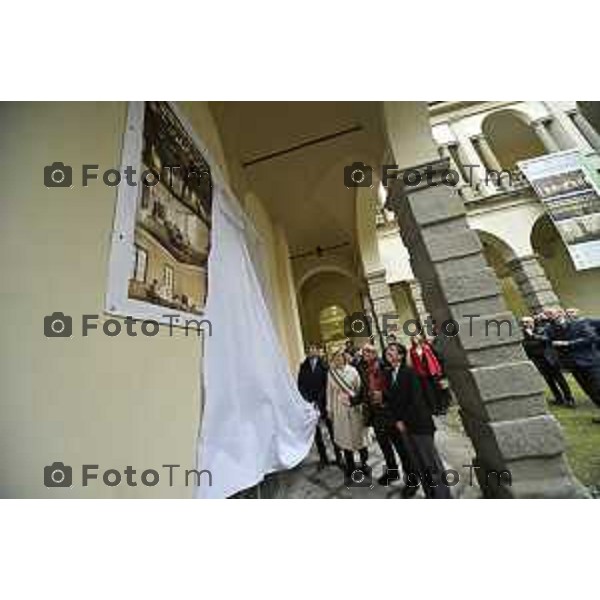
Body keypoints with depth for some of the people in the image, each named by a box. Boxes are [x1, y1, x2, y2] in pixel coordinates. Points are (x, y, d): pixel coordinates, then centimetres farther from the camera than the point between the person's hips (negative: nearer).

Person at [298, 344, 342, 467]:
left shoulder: (323, 366, -6)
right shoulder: (303, 367, 4)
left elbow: (327, 384, -10)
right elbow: (300, 385, 2)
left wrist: (319, 401, -14)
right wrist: (307, 400, -9)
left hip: (323, 402, -3)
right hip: (310, 404, 3)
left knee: (331, 429, 7)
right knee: (316, 431, 13)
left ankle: (338, 456, 25)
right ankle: (323, 457, 29)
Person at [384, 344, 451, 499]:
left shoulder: (410, 372, -12)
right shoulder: (388, 375, 5)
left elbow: (416, 400, -15)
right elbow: (390, 400, 7)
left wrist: (406, 421, -12)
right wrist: (397, 421, -2)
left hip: (418, 422, -5)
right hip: (402, 425, 6)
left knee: (431, 462, 5)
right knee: (417, 463, 15)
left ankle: (443, 495, 21)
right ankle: (430, 494, 31)